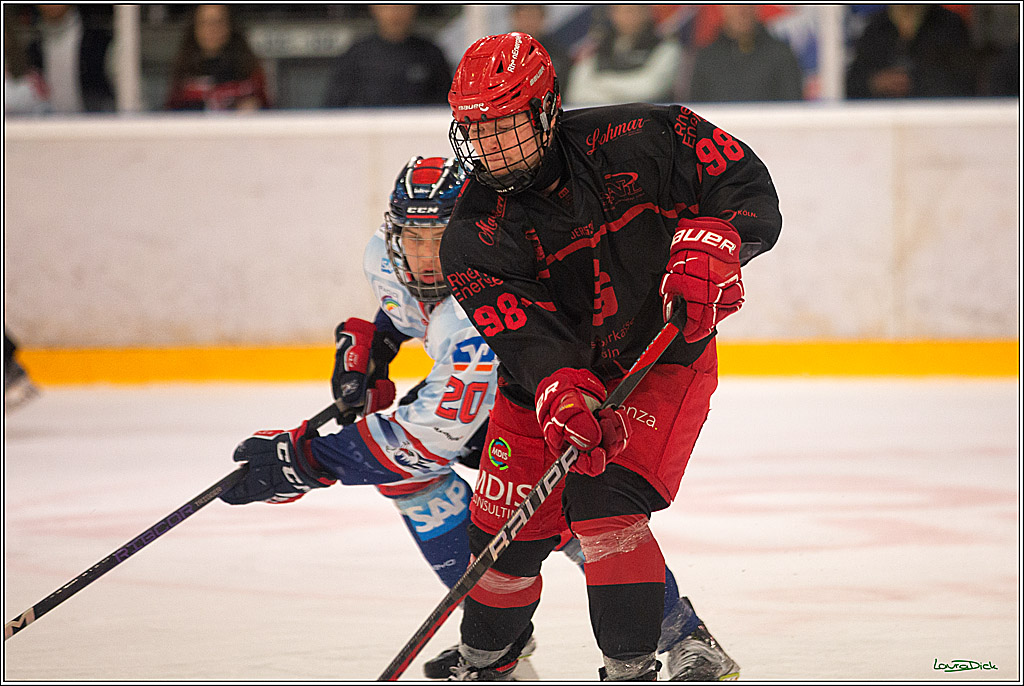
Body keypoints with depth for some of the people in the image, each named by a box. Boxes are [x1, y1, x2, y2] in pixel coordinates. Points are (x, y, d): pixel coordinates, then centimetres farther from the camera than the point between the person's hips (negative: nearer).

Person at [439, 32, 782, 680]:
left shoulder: (633, 141, -19)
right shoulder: (475, 235, -16)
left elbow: (748, 185, -13)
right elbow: (529, 334, -28)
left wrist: (705, 249, -30)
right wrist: (564, 398, -46)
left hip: (666, 358, -3)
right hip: (551, 375, 3)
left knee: (602, 500, -22)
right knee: (506, 528, 1)